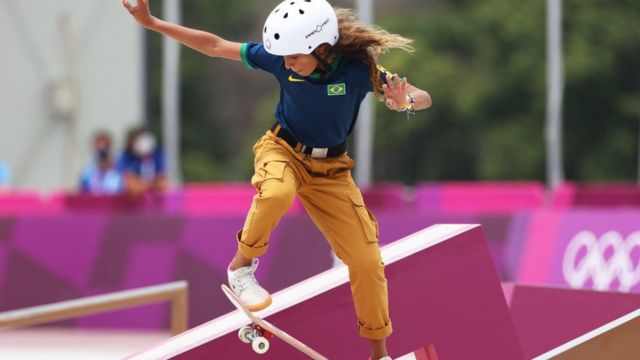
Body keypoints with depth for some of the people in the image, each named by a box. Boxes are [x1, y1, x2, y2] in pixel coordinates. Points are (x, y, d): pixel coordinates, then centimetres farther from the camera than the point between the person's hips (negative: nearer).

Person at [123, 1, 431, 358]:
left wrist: (405, 101, -45)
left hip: (330, 168, 1)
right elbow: (216, 46, -10)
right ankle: (242, 265, -14)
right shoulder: (279, 58, -19)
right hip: (283, 151, -1)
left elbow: (423, 98, -20)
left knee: (367, 259, -5)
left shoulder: (358, 68, -23)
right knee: (277, 192, -39)